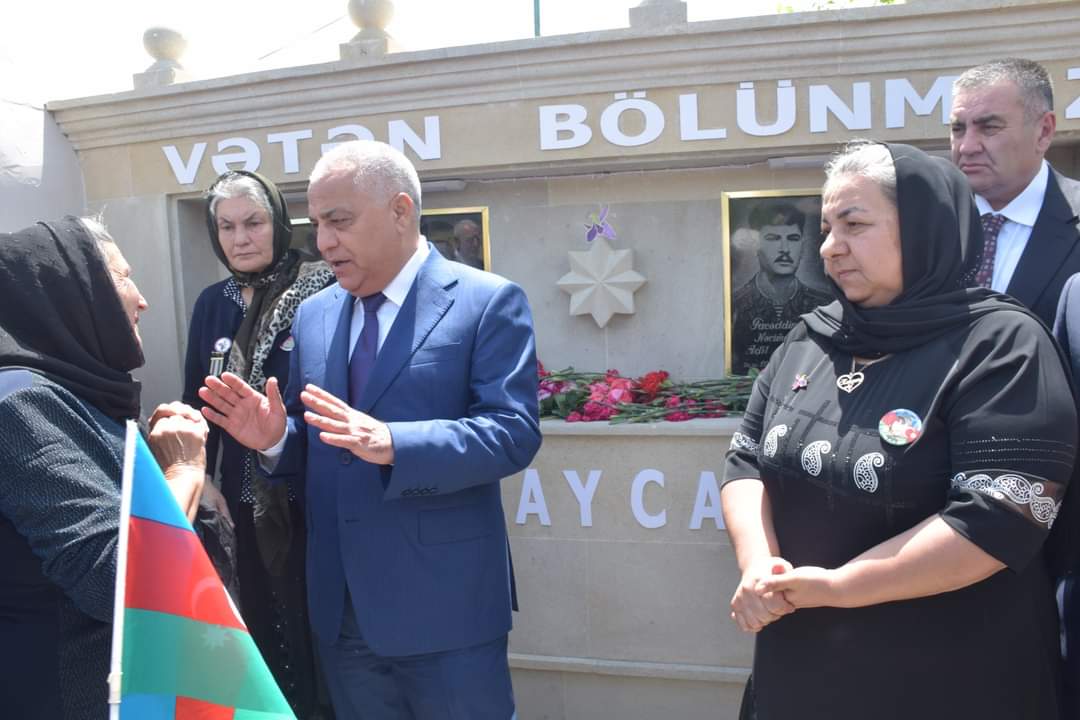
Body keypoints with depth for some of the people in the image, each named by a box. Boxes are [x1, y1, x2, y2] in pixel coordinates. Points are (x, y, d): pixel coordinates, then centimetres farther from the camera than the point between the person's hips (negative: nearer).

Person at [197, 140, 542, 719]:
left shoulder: (487, 301, -9)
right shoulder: (313, 314, 9)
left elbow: (514, 431, -18)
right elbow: (312, 445, 13)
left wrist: (392, 444, -30)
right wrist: (274, 437, -11)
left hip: (446, 604, -5)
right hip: (340, 608, 6)